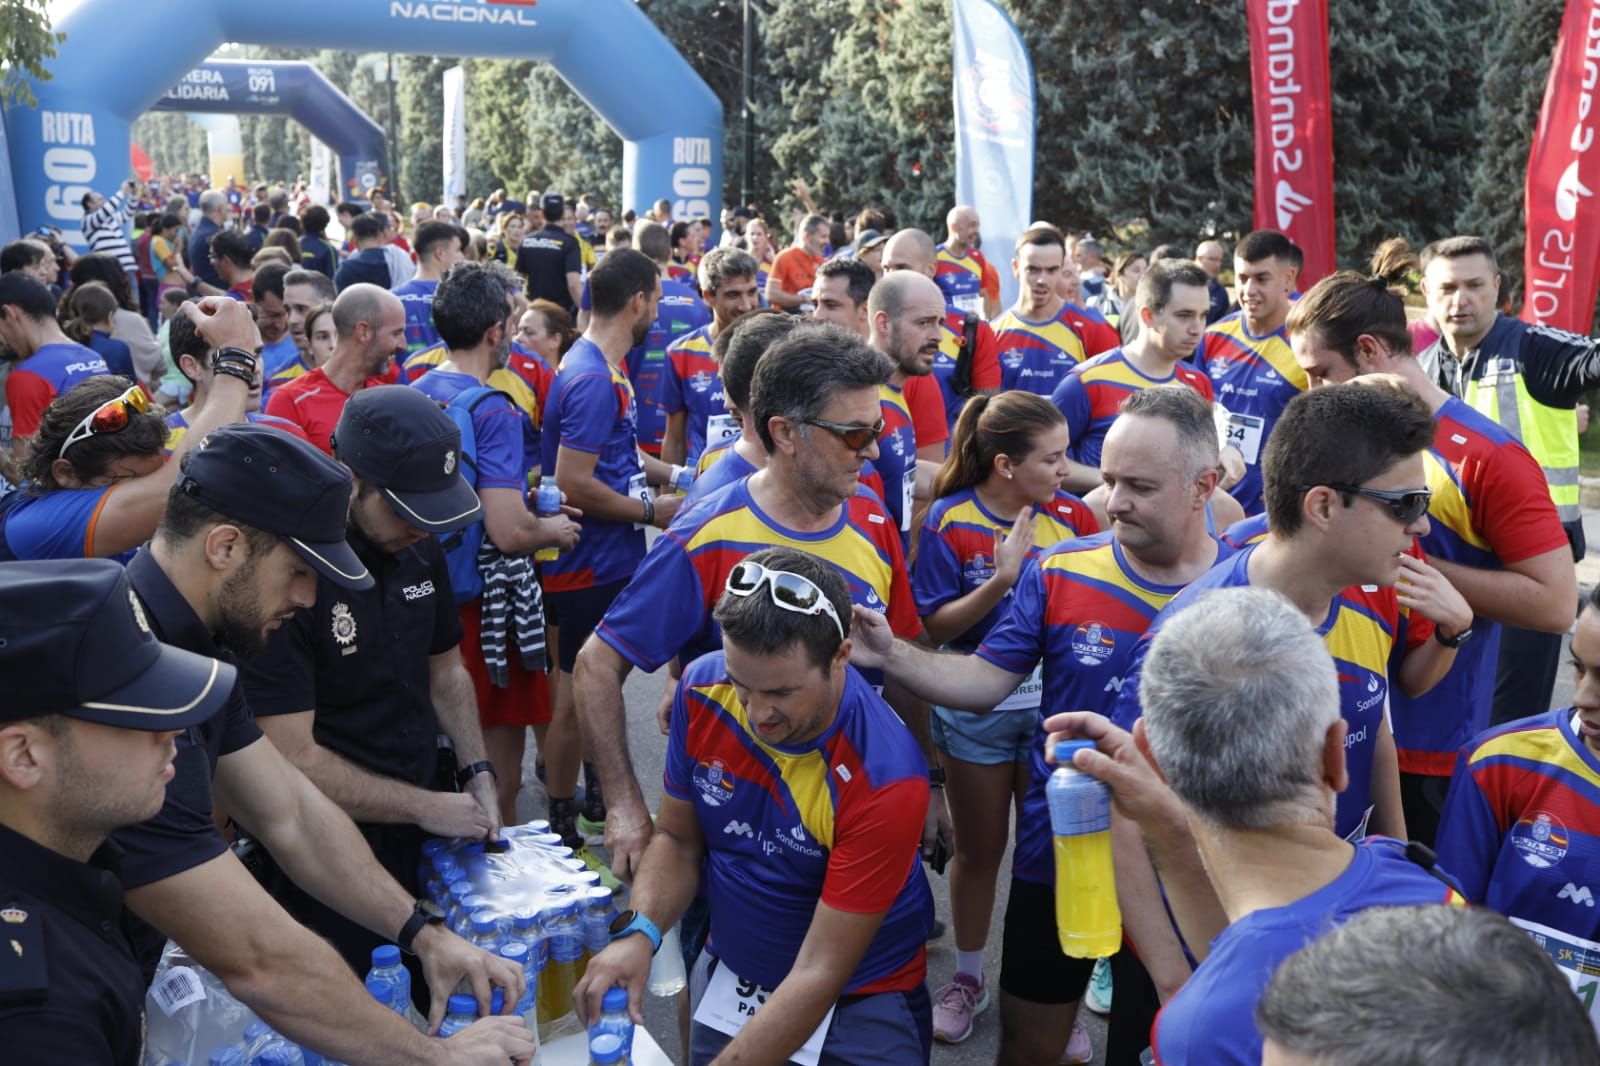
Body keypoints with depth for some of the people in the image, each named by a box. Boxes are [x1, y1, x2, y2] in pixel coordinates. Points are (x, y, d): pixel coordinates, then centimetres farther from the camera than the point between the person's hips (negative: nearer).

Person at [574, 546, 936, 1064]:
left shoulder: (886, 779, -31)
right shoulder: (702, 690, -17)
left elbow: (818, 973, -27)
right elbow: (677, 838, -2)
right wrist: (640, 932, -20)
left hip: (859, 999, -4)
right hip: (728, 978, 4)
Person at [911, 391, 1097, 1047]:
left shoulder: (1070, 514, -6)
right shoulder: (951, 519, -12)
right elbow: (934, 626, -14)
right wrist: (1002, 579, -25)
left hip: (1053, 705, 1)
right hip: (976, 710, -1)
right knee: (978, 849, 14)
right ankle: (968, 977, 34)